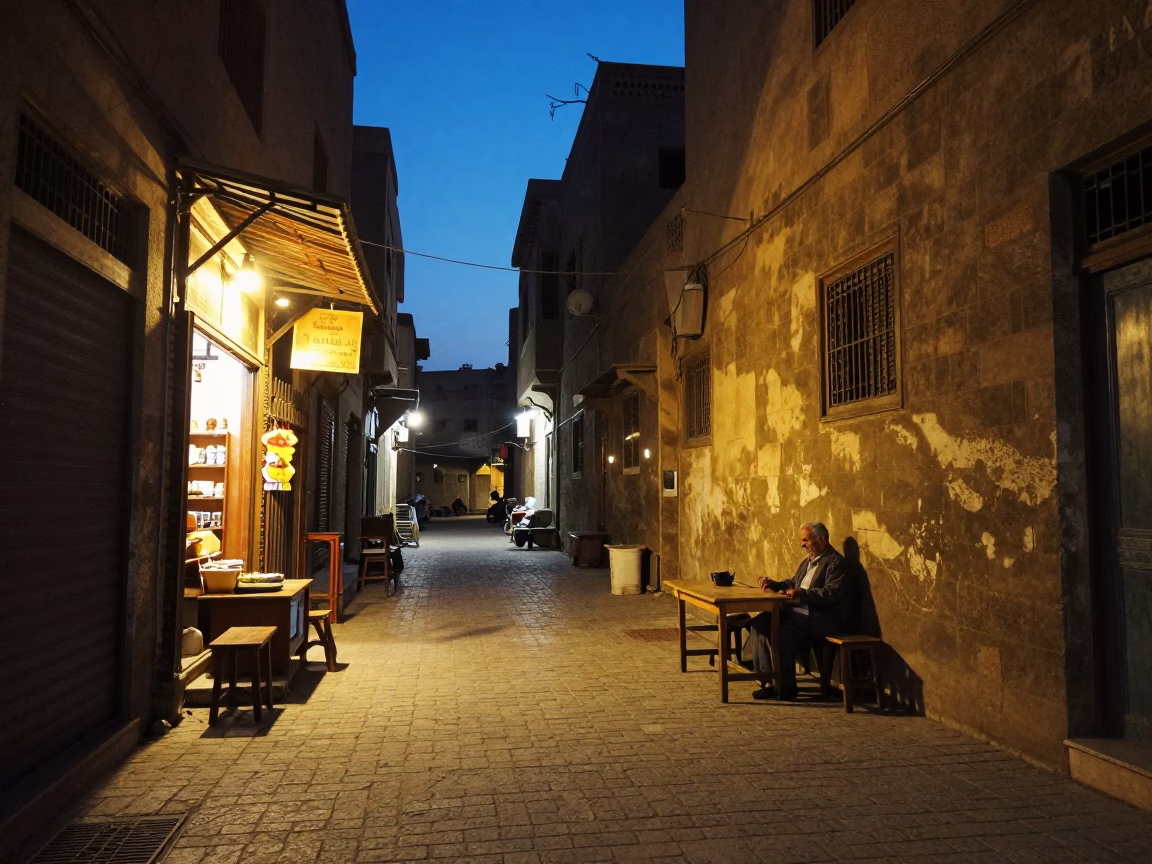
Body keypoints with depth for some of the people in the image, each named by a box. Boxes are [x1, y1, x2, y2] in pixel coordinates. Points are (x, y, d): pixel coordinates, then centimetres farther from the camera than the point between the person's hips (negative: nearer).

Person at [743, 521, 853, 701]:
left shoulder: (836, 562, -9)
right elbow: (793, 583, 30)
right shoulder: (808, 561, 19)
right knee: (761, 622, -10)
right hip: (798, 610, 9)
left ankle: (787, 687, -15)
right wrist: (774, 584, 11)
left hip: (823, 617, -9)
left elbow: (832, 593, -22)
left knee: (782, 631, -30)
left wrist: (802, 593, -30)